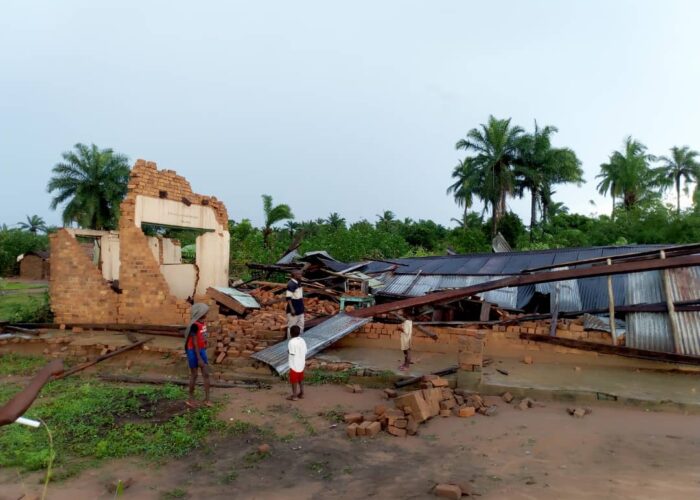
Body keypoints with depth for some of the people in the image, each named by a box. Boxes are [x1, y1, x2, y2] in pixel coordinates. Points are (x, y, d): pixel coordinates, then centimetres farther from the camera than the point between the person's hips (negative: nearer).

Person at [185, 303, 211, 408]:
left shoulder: (203, 322, 4)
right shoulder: (194, 325, -22)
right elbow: (194, 343, -21)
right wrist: (199, 359, -20)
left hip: (202, 350, 8)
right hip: (193, 352, -8)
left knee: (206, 374, 6)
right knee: (194, 375, 5)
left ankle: (207, 399, 12)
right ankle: (191, 399, 20)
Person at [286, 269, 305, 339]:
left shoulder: (299, 283, 9)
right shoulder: (291, 284, -19)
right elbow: (288, 298, -21)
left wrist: (302, 306, 19)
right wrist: (292, 309, -23)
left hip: (300, 309, 9)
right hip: (293, 310, -9)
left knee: (301, 325, 16)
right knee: (291, 326, 1)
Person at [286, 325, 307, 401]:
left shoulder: (291, 342, -18)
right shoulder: (302, 341, 2)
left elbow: (292, 353, -21)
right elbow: (305, 352, 3)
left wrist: (288, 351, -1)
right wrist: (304, 362, 15)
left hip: (294, 364, -7)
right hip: (301, 364, 7)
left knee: (294, 380, 4)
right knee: (300, 379, 17)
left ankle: (294, 395, 10)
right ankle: (301, 394, 24)